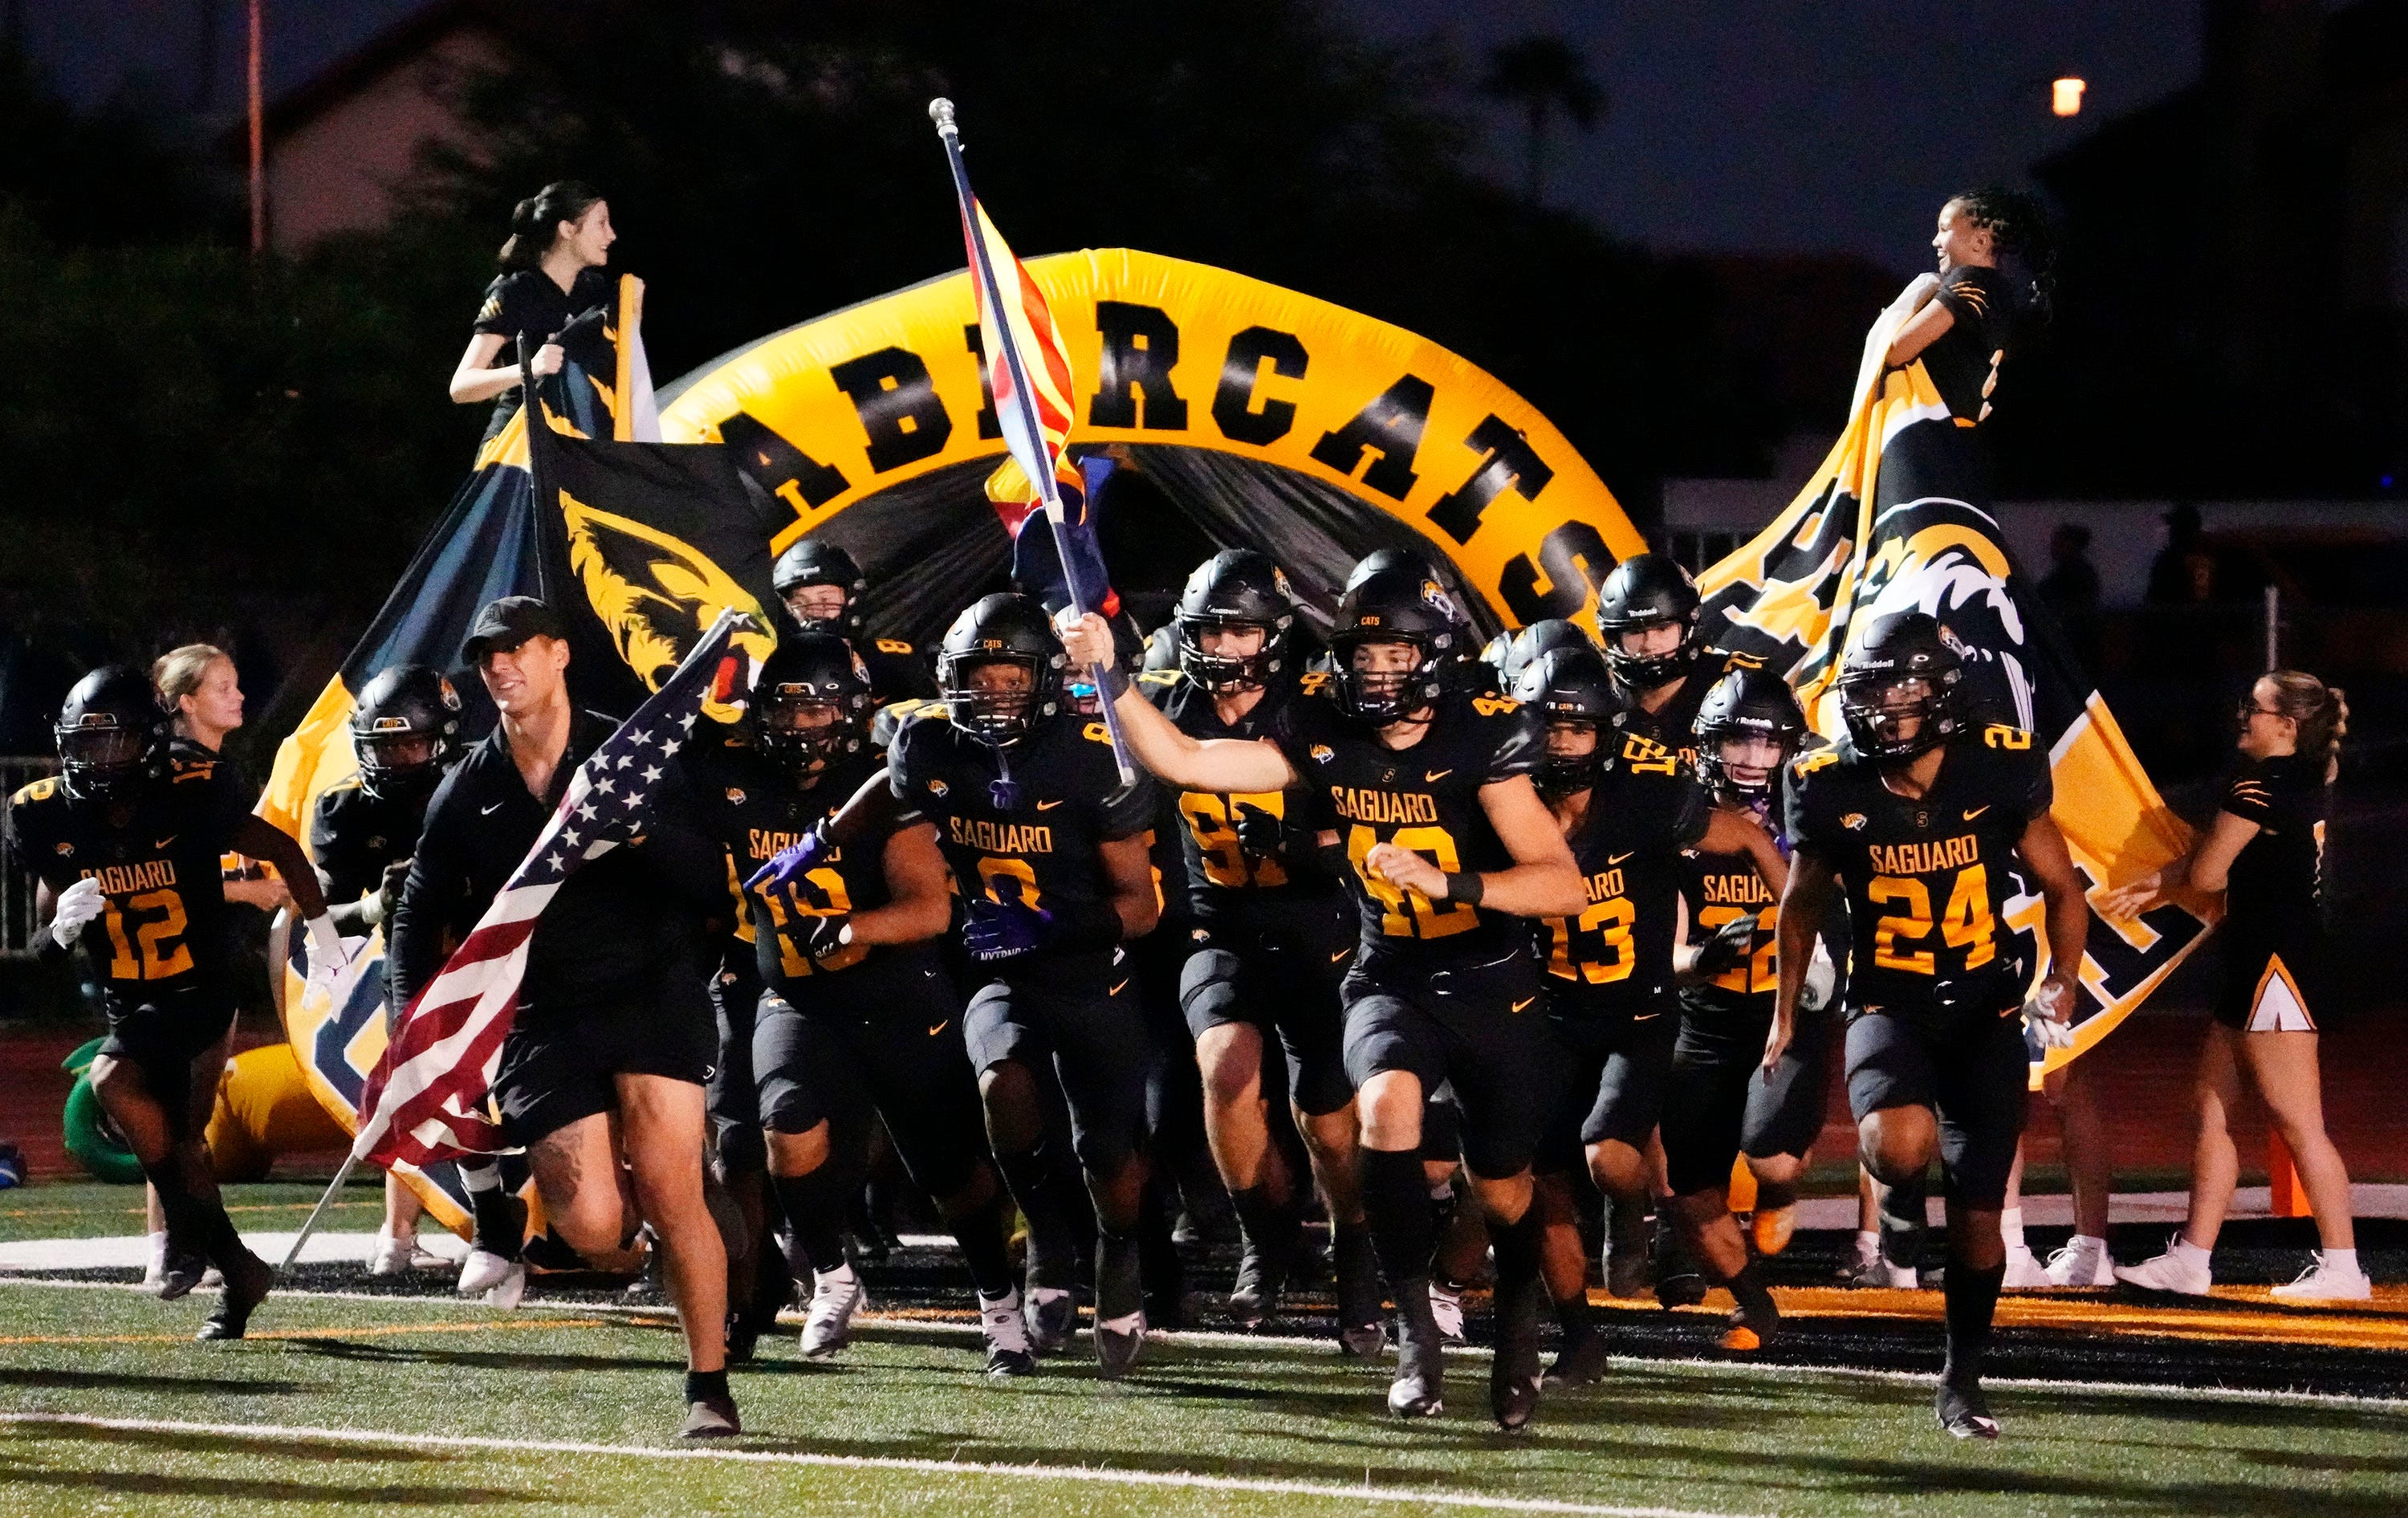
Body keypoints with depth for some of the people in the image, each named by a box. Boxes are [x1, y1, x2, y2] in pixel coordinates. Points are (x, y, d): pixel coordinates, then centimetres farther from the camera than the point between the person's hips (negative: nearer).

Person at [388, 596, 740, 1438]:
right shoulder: (467, 792, 8)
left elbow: (713, 881, -5)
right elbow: (420, 918, 17)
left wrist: (640, 826, -21)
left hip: (653, 993, -2)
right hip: (543, 1020, 2)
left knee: (669, 1192, -17)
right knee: (593, 1229, -13)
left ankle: (709, 1389, -4)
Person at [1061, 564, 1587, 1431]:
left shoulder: (1482, 740, -17)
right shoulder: (1324, 737, -5)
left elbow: (1564, 886, -23)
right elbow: (1182, 760, -5)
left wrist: (1445, 881, -35)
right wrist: (1111, 677, -17)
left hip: (1492, 990, -1)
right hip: (1391, 983, 1)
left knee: (1503, 1195, 10)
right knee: (1387, 1104, -32)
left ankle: (1517, 1330, 45)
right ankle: (1415, 1337, -23)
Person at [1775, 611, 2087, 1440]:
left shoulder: (2000, 771, -11)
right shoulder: (1832, 789, -9)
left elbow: (2061, 888, 1)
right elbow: (1803, 903, 10)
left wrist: (2060, 983, -15)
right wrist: (1786, 1012, 14)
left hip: (1986, 1011, 1)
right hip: (1888, 1007, -1)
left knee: (1977, 1213, 3)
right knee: (1900, 1144, -32)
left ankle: (1962, 1382, 23)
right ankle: (1899, 1193, 6)